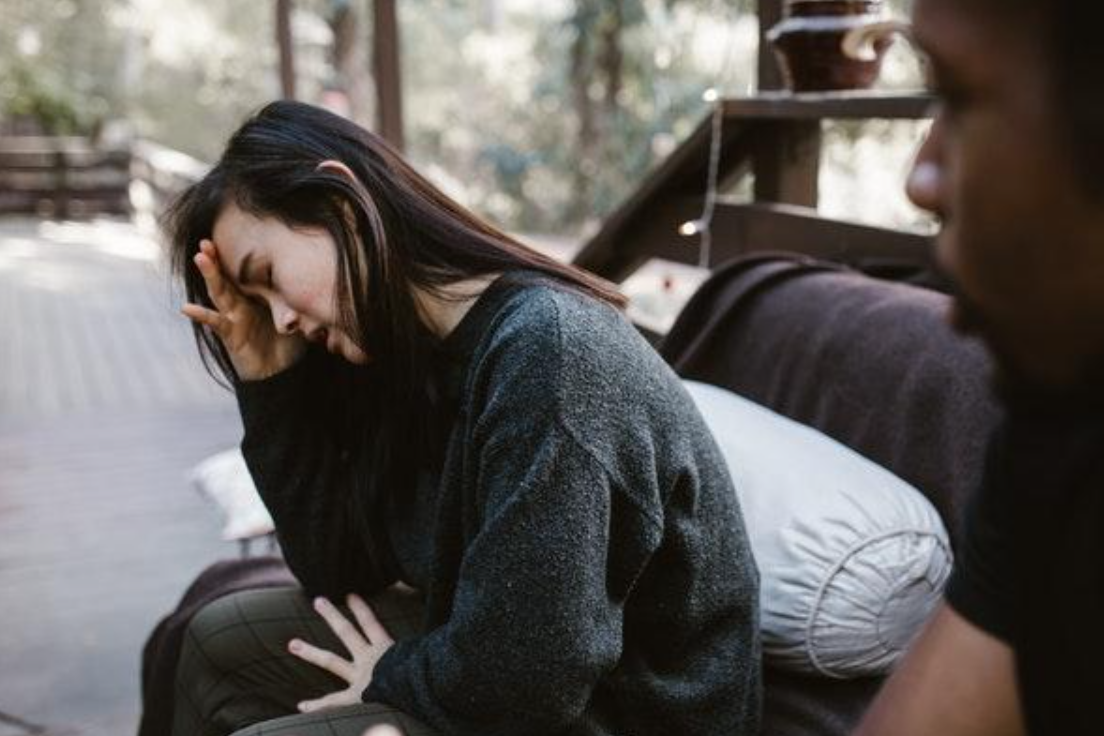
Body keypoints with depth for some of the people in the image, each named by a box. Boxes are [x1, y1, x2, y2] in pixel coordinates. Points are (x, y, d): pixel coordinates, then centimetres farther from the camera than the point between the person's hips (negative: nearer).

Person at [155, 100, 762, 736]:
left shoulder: (547, 352, -29)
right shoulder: (421, 353, -1)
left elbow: (516, 680, -30)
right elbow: (338, 572, 2)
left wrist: (393, 678, -9)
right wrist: (266, 378, -6)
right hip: (506, 667, 8)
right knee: (225, 639, 11)